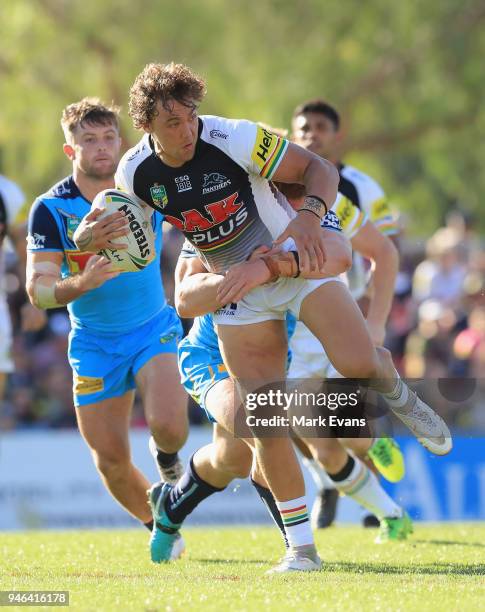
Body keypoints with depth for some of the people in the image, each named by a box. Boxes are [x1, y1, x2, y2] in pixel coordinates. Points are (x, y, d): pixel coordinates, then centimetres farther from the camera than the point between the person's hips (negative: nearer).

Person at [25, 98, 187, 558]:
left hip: (153, 329, 0)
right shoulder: (50, 209, -14)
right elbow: (38, 290, -20)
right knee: (111, 461, 0)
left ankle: (168, 459, 11)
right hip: (94, 343, 0)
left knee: (167, 426, -25)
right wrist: (80, 284, -42)